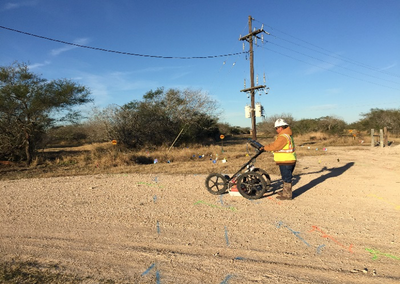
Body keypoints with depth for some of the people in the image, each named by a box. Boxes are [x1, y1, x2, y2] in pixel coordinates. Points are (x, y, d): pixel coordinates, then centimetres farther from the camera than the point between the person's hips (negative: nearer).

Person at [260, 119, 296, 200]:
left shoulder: (283, 136, -20)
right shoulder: (287, 135, 15)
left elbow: (274, 146, -23)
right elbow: (276, 144, 18)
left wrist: (265, 148, -11)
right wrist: (267, 147, 12)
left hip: (286, 162, -11)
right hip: (287, 161, 11)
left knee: (286, 178, -2)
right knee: (286, 177, 20)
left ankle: (287, 195, 7)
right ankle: (285, 191, 34)